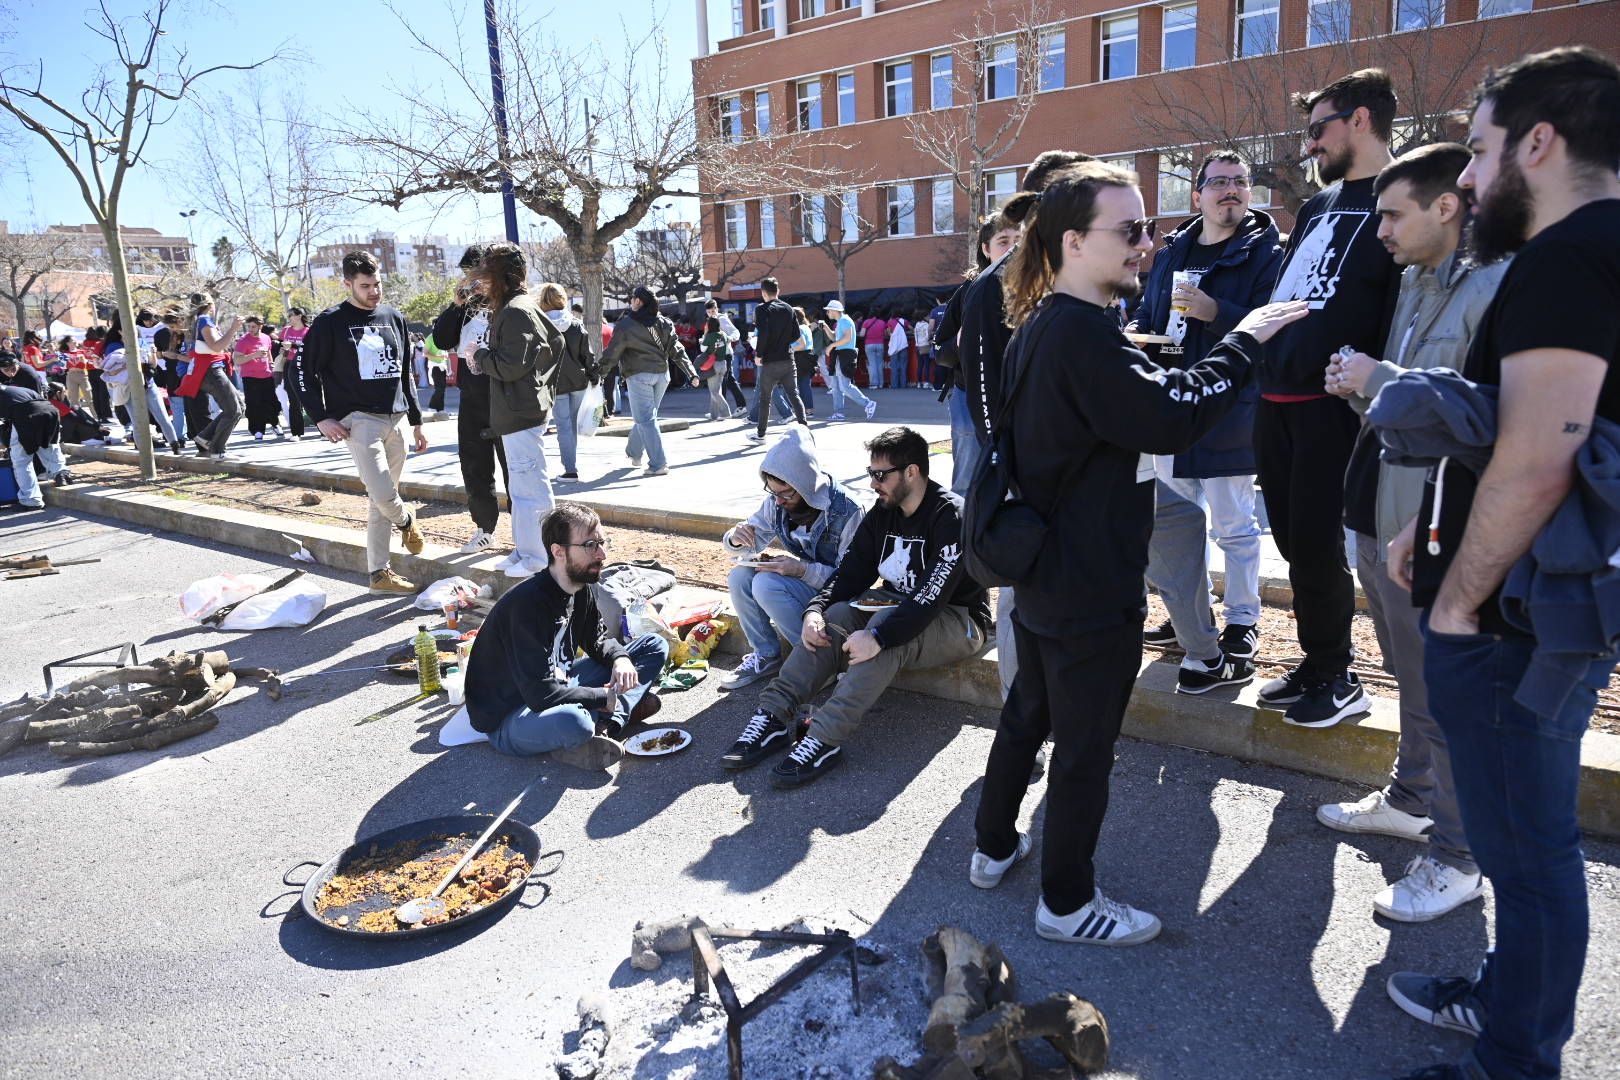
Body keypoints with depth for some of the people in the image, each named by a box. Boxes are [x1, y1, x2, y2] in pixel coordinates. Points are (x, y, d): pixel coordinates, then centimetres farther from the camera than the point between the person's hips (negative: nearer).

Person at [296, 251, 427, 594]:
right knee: (383, 495, -19)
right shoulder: (331, 322, -2)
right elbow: (306, 370, 0)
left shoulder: (394, 318, 13)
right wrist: (321, 418, -9)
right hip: (359, 420, -5)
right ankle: (406, 519, 16)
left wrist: (416, 422, 17)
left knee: (381, 501, 8)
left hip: (395, 420, 5)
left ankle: (379, 572, 16)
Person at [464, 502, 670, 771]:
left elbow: (598, 639, 16)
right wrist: (606, 698, -19)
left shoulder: (581, 589, -1)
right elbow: (540, 694, -30)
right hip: (507, 717, -9)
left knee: (655, 646, 3)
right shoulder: (528, 604, -27)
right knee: (573, 721, -45)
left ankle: (605, 724, -16)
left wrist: (620, 658, -8)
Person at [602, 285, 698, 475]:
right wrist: (691, 373, 5)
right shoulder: (663, 323, 9)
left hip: (638, 376, -6)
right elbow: (676, 350, 6)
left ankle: (658, 464, -12)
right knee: (646, 416, 20)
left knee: (645, 419, -5)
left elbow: (611, 354, -5)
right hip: (662, 374, 6)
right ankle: (634, 453, 36)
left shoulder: (625, 325, -6)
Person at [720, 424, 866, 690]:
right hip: (803, 581, 7)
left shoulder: (848, 510, -24)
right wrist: (735, 539, -18)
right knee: (739, 576, -15)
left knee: (766, 584, -27)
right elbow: (752, 543, 7)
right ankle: (766, 655, 0)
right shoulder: (775, 502, -6)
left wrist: (803, 570, -33)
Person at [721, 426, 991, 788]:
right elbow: (851, 571, 0)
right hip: (898, 606, 7)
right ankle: (773, 716, -24)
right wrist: (815, 610, -19)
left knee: (887, 627, -36)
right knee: (834, 617, -19)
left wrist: (878, 635, -40)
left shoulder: (951, 516, -20)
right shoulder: (882, 513, 4)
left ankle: (825, 739, -39)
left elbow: (932, 596, -30)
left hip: (958, 621, -7)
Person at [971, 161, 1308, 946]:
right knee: (1085, 745, 4)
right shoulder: (1083, 333, -22)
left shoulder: (1041, 326, 10)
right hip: (1091, 587, -10)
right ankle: (1067, 903, 21)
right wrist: (1242, 342, -15)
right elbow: (1173, 418, -25)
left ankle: (995, 847, 38)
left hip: (1040, 574, 10)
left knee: (1027, 712, 22)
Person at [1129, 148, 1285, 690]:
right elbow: (1146, 313, 20)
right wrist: (1135, 332, -1)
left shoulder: (1265, 253, -6)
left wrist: (1215, 312, -27)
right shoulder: (1171, 252, 12)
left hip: (1229, 407, -6)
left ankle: (1242, 621, 18)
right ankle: (1190, 617, 30)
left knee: (1232, 523, 2)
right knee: (1178, 517, 15)